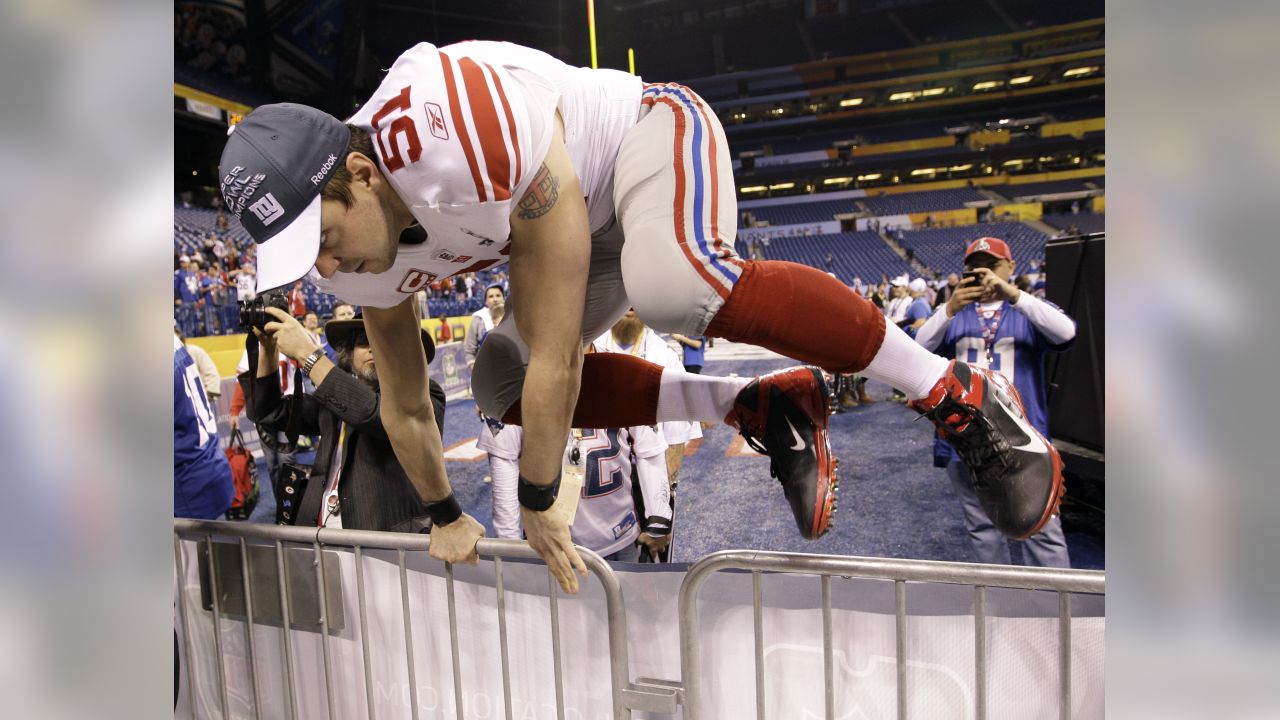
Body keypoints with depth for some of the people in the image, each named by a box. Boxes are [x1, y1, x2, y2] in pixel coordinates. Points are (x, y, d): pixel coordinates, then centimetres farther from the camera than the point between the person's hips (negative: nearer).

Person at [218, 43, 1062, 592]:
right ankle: (767, 411, -6)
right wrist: (448, 518, 15)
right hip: (596, 220, 8)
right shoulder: (365, 266, -10)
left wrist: (538, 506, -18)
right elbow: (404, 402, 5)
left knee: (671, 284, -40)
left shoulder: (477, 130, -36)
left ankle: (961, 397, -23)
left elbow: (558, 353, -30)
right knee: (502, 383, -5)